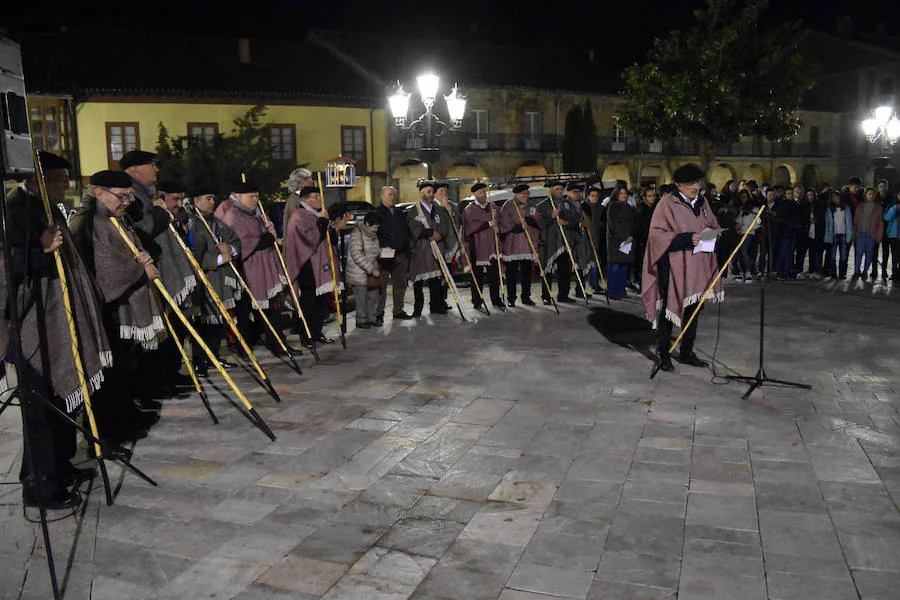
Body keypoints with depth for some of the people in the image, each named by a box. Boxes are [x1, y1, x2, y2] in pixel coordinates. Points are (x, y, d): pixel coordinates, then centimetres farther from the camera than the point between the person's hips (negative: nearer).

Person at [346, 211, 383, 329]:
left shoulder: (373, 235, 14)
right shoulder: (357, 234, -14)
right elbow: (357, 255, -20)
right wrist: (372, 269, -20)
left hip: (372, 272, 8)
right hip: (360, 273, -8)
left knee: (374, 295, 11)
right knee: (362, 298, -2)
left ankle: (371, 318, 23)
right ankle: (361, 320, 9)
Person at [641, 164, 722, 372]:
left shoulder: (701, 202, 13)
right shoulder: (668, 204, -8)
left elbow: (713, 226, 23)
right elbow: (658, 234, -13)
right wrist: (687, 238, -22)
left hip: (698, 266, 7)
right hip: (675, 266, -7)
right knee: (670, 308, -2)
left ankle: (686, 353, 23)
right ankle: (664, 355, 8)